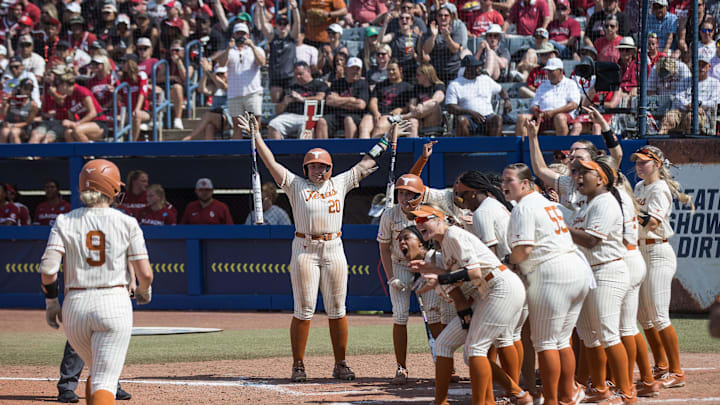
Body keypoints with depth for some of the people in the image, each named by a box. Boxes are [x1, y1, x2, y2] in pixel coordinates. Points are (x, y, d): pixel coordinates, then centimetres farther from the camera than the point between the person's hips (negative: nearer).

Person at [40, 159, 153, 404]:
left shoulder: (65, 222, 4)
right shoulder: (127, 223, 2)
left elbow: (48, 268, -7)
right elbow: (145, 273, -1)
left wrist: (51, 301, 8)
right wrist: (144, 291, 21)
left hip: (75, 306, 3)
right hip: (115, 305, -3)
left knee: (96, 371, 25)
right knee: (105, 381, -7)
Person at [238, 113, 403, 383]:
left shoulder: (340, 184, 13)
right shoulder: (296, 185, 6)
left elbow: (366, 164, 17)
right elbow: (271, 163, 2)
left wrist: (389, 141, 16)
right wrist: (256, 136, -5)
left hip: (334, 249, 2)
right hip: (304, 249, -2)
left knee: (337, 310, 4)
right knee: (303, 310, -3)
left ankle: (340, 365, 10)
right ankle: (298, 366, 2)